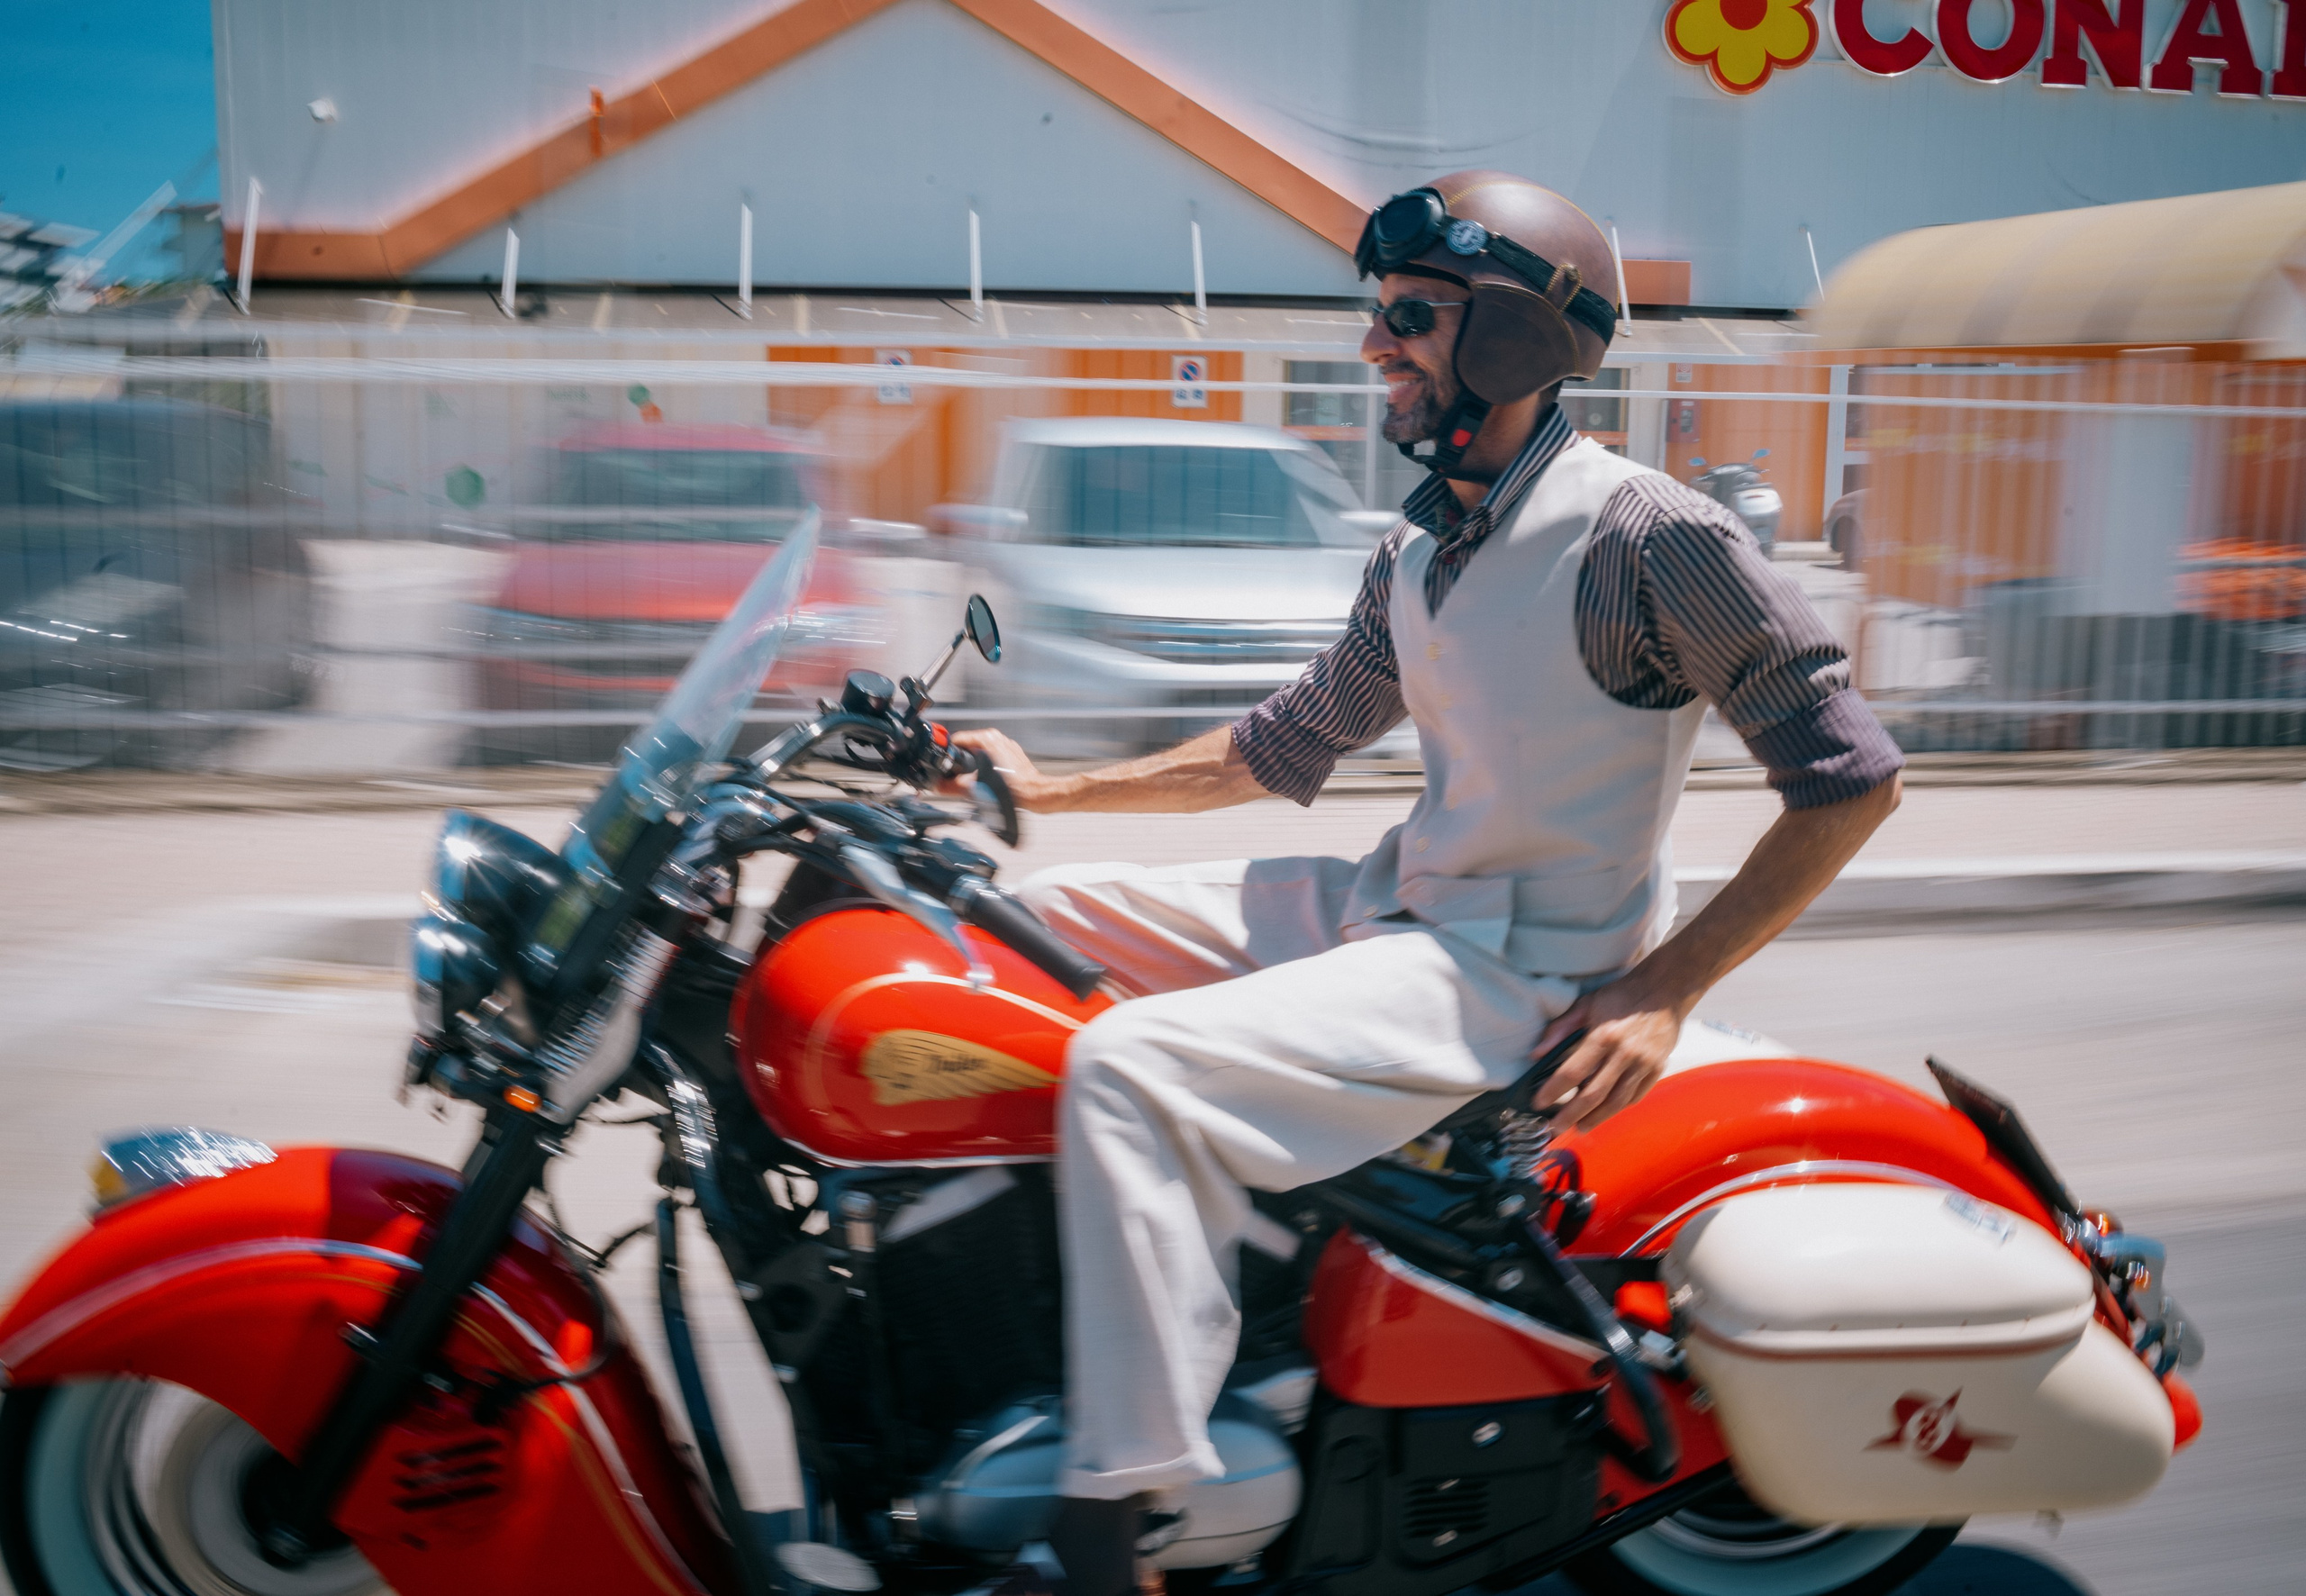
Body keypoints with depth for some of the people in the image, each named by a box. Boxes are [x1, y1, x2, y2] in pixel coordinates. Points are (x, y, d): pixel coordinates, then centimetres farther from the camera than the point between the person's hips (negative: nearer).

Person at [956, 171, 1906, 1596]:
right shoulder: (1419, 553, 11)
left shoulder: (1649, 536, -14)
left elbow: (1852, 776, -14)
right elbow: (1294, 742, 20)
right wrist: (1057, 788, 17)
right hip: (1394, 904, 9)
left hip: (1522, 968, -9)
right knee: (1042, 914, 11)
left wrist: (1665, 987, -19)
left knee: (1132, 1069, -27)